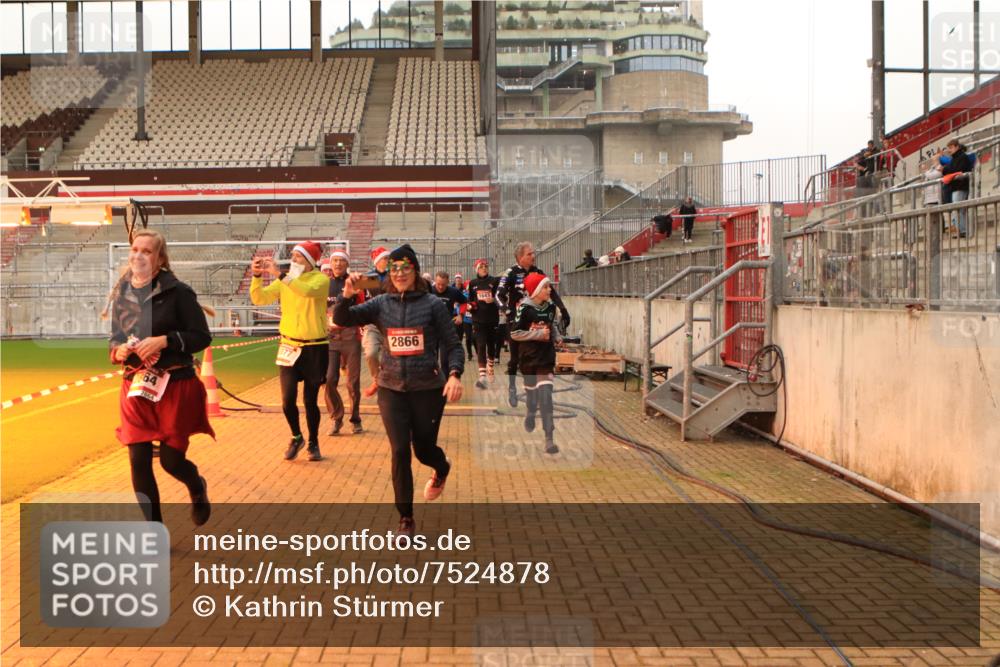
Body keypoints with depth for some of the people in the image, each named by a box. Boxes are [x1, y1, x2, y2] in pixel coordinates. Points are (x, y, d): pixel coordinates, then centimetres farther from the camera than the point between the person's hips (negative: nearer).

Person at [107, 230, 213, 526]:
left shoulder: (177, 292, -10)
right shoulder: (121, 293, 5)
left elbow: (202, 336, -10)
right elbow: (113, 337, 15)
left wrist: (164, 340, -22)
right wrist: (116, 351, -7)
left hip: (175, 385, -4)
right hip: (135, 387, 4)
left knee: (172, 460, 1)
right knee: (139, 461, 1)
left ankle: (198, 488, 40)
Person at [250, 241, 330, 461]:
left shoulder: (320, 280, -8)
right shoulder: (285, 280, 4)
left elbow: (307, 291, -31)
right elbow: (259, 298, -3)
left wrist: (279, 274, -34)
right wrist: (257, 276, -18)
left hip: (315, 347, -3)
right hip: (289, 346, 3)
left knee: (310, 401, 5)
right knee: (288, 400, -4)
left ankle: (313, 443, 25)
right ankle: (296, 437, 22)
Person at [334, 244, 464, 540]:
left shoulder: (433, 304, -4)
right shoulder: (381, 304, 2)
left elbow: (452, 345, -3)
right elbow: (341, 319, -6)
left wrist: (454, 374, -19)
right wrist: (346, 294, -24)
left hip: (428, 388, -1)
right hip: (391, 389, 2)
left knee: (423, 449, 9)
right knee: (400, 452, -2)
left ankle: (442, 469, 48)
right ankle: (406, 519, 12)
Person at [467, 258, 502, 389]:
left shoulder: (495, 281, 0)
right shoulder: (473, 283, 5)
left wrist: (493, 300, -19)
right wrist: (469, 306, -5)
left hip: (493, 319, 0)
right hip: (478, 320, 0)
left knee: (491, 345, 14)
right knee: (481, 346, -9)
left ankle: (490, 368, 40)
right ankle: (482, 377, -16)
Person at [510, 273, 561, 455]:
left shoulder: (551, 307, 1)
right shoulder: (525, 308, -14)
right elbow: (514, 333, -14)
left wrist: (557, 337, 5)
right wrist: (538, 334, -17)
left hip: (547, 357, 2)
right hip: (529, 358, -2)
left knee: (545, 396, -8)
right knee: (531, 392, 17)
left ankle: (549, 439, -10)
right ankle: (531, 415, 51)